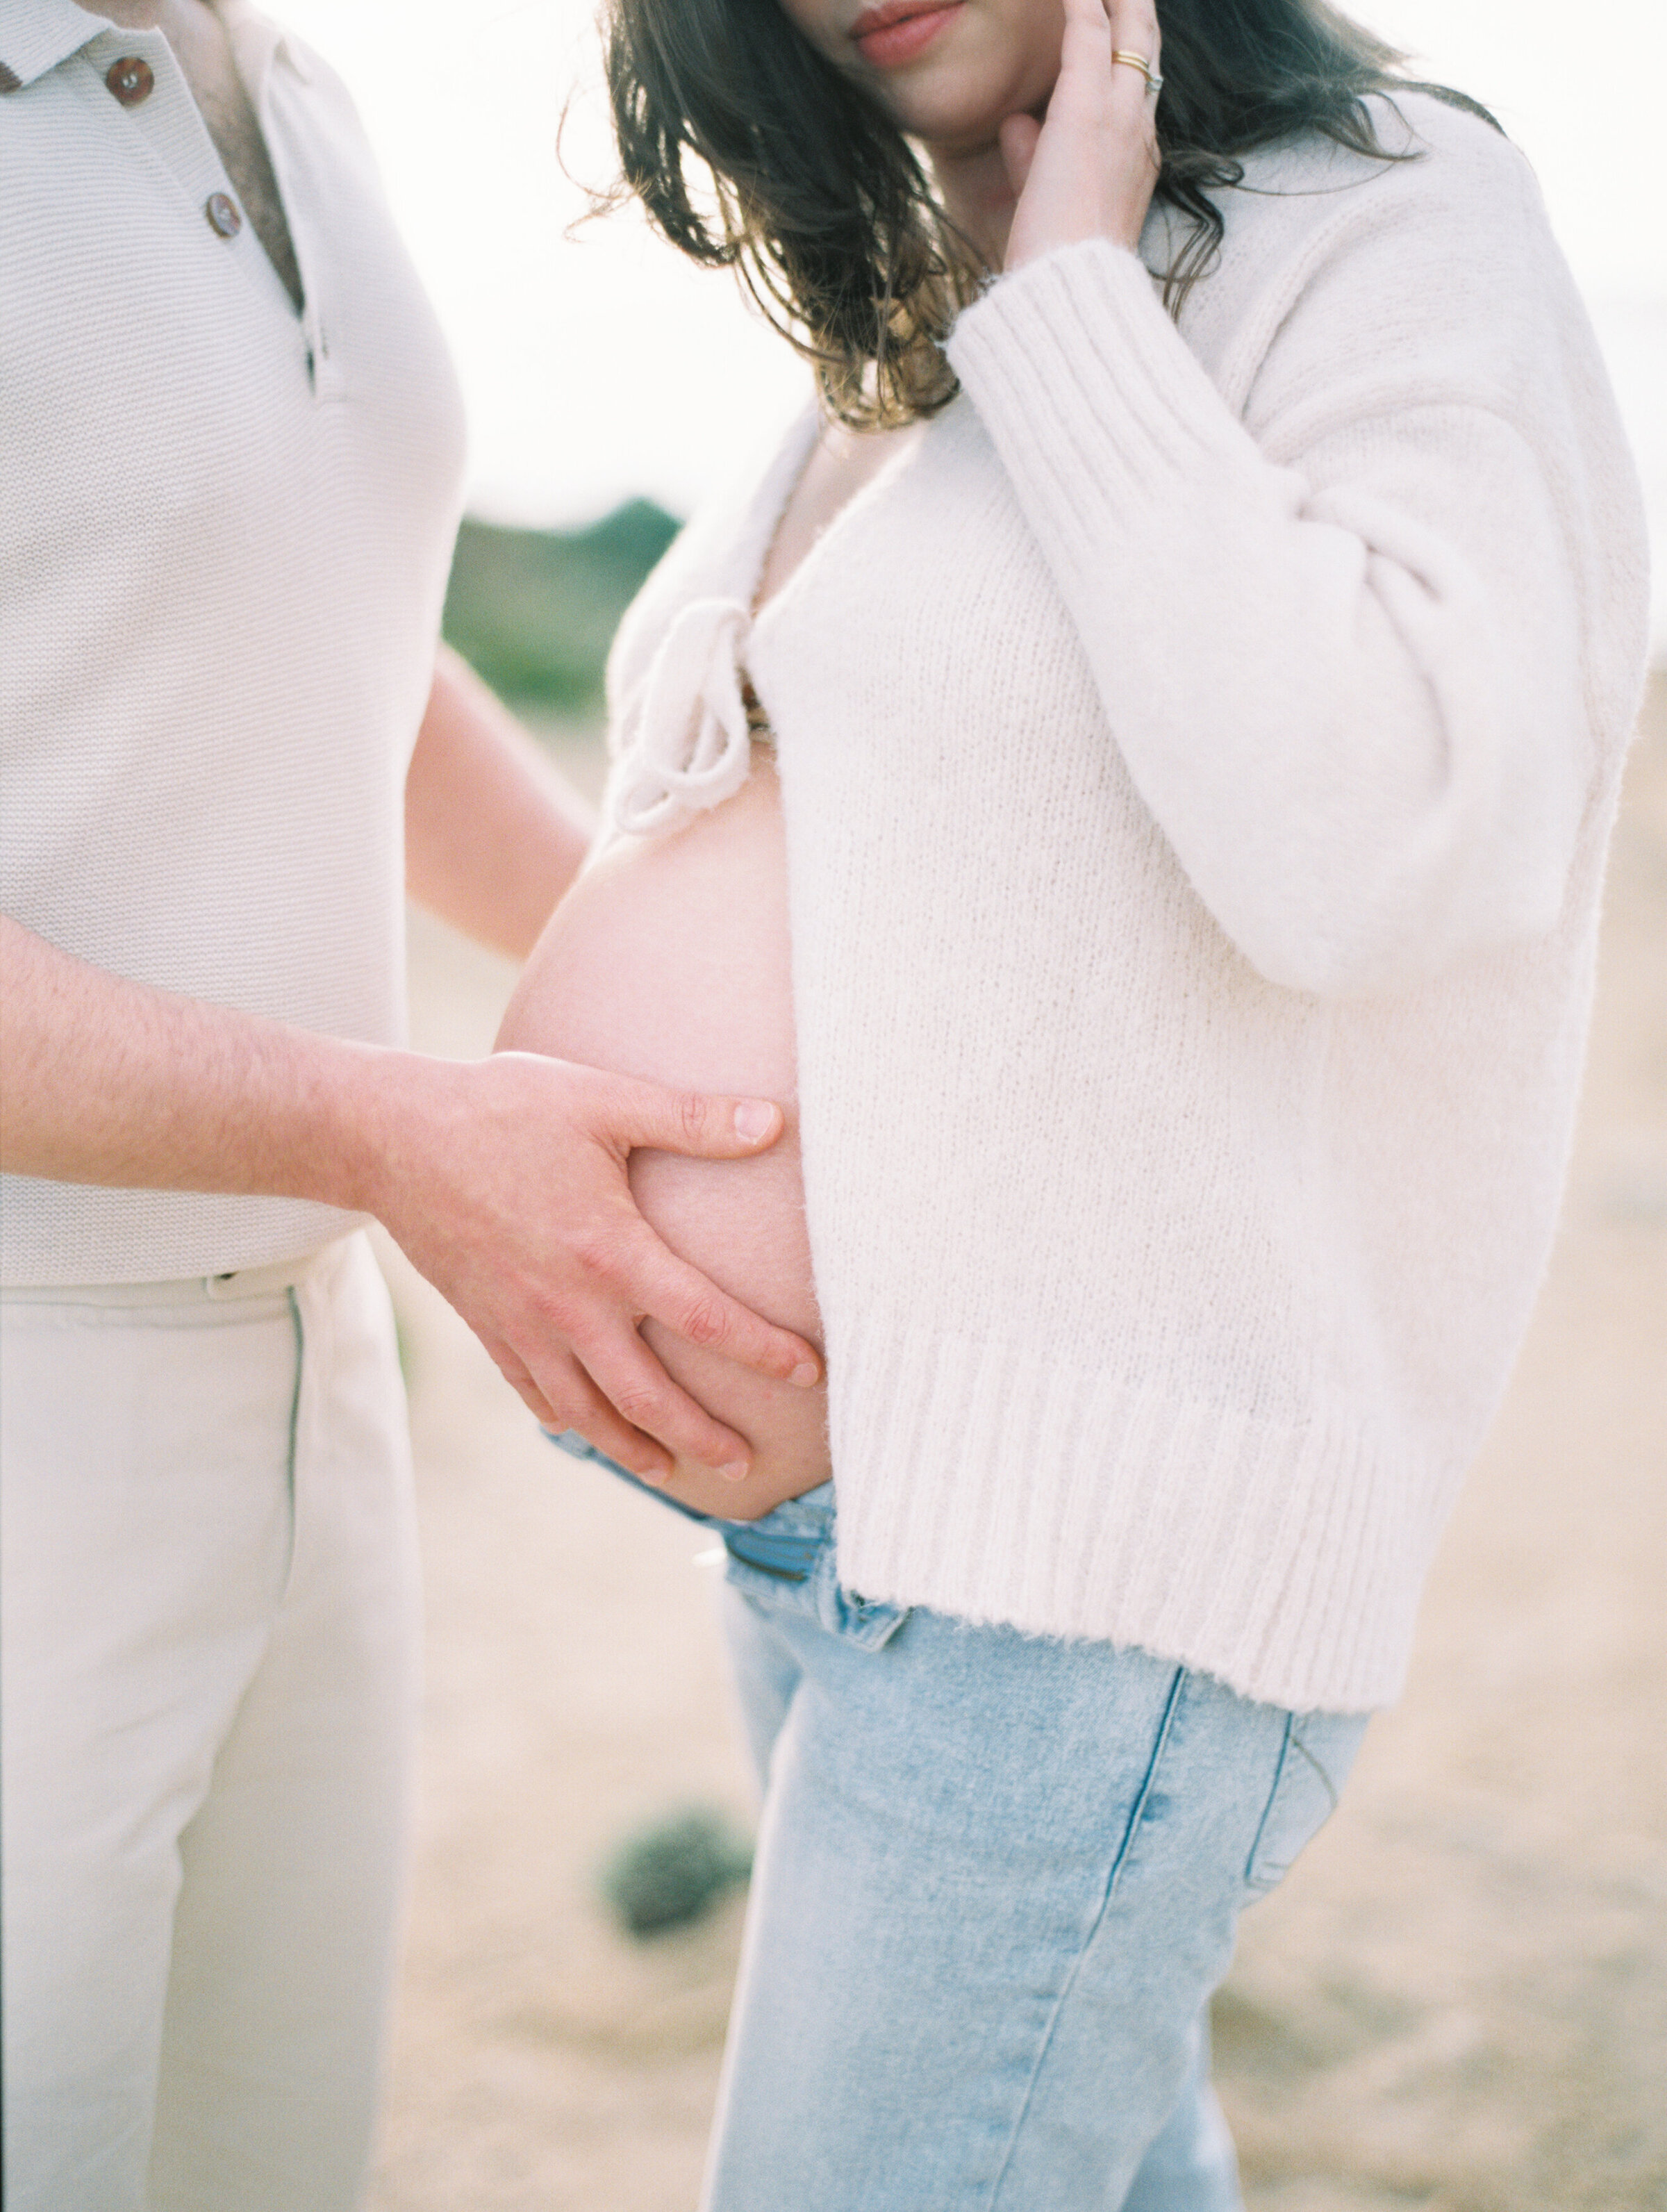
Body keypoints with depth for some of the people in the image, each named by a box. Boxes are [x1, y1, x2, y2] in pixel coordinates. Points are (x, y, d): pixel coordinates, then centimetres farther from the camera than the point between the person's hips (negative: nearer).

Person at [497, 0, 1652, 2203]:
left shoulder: (1392, 228, -10)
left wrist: (1076, 298, -18)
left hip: (1099, 1529, -8)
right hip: (822, 1474, 8)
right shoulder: (899, 324, 13)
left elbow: (1376, 845, -27)